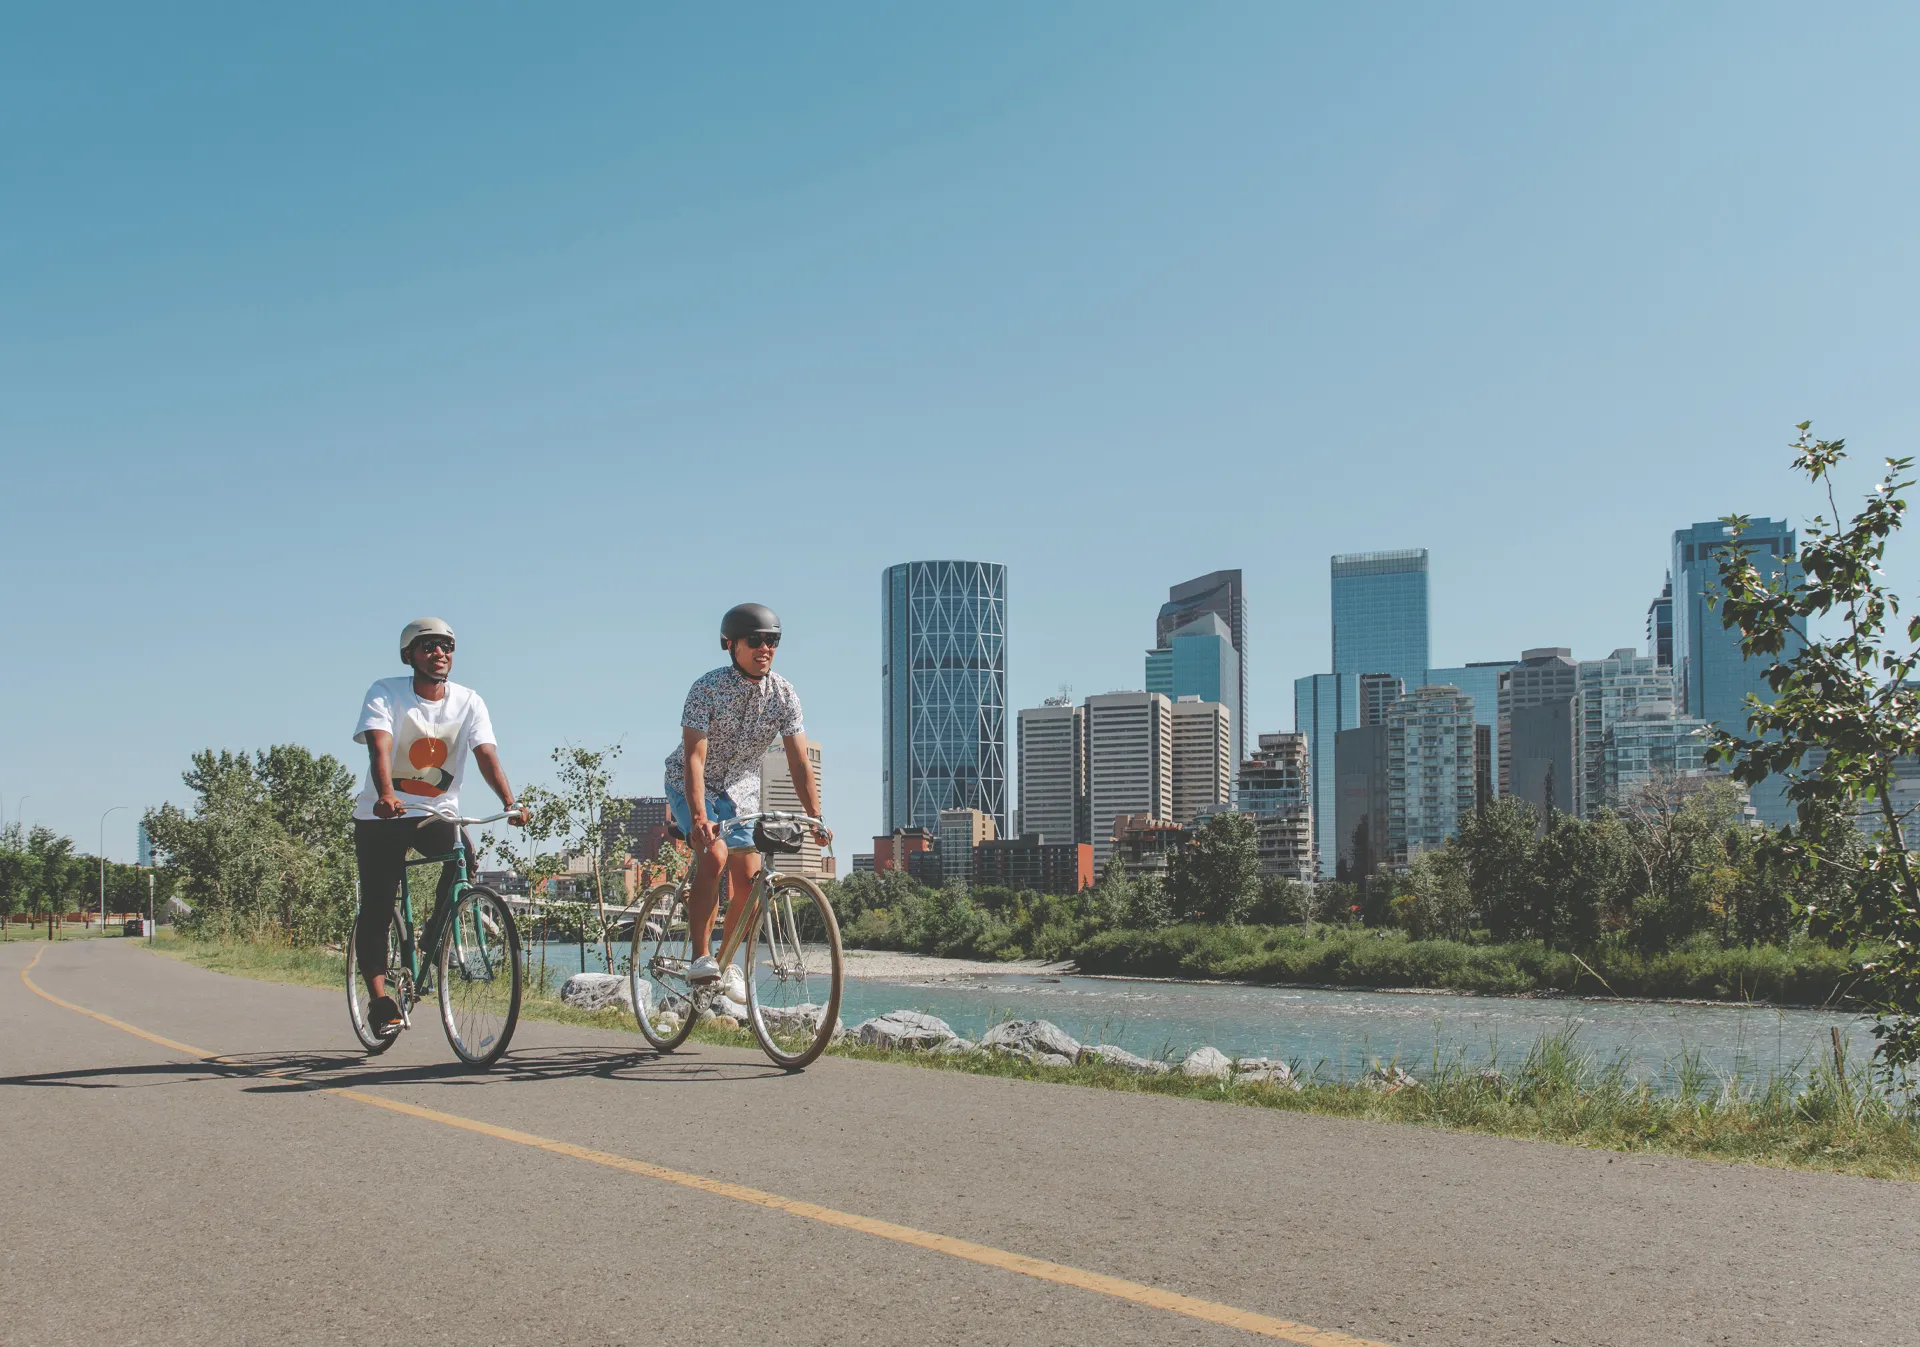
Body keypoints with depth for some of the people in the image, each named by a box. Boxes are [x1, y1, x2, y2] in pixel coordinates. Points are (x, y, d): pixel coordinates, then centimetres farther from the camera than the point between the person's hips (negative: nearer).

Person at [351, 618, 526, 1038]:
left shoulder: (468, 702, -2)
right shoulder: (386, 693, -10)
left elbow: (486, 754, -15)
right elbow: (379, 747, -26)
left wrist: (510, 803, -33)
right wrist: (386, 795, -46)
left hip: (438, 812, 2)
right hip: (382, 815, -2)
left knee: (464, 854, -28)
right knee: (377, 909, -7)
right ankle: (380, 999, 2)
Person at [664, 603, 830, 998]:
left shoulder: (784, 695, -13)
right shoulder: (707, 688, -24)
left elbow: (799, 762, -14)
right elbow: (694, 757, -30)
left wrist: (817, 819, -23)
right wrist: (698, 818, -42)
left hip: (740, 788, 4)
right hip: (693, 785, -4)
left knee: (748, 880, -4)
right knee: (714, 855, -27)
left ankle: (727, 963, 15)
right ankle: (700, 958, -22)